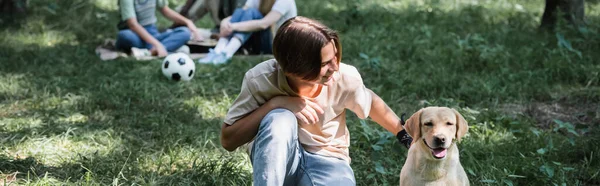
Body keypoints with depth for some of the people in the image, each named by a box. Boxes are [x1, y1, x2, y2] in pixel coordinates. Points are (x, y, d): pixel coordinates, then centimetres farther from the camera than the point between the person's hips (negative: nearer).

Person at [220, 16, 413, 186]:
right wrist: (274, 104, -30)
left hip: (326, 161, 2)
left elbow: (373, 103, 7)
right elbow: (228, 140, -19)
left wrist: (406, 135, 8)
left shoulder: (344, 77, -18)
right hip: (277, 159, -1)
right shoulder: (261, 79, -23)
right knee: (280, 119, -36)